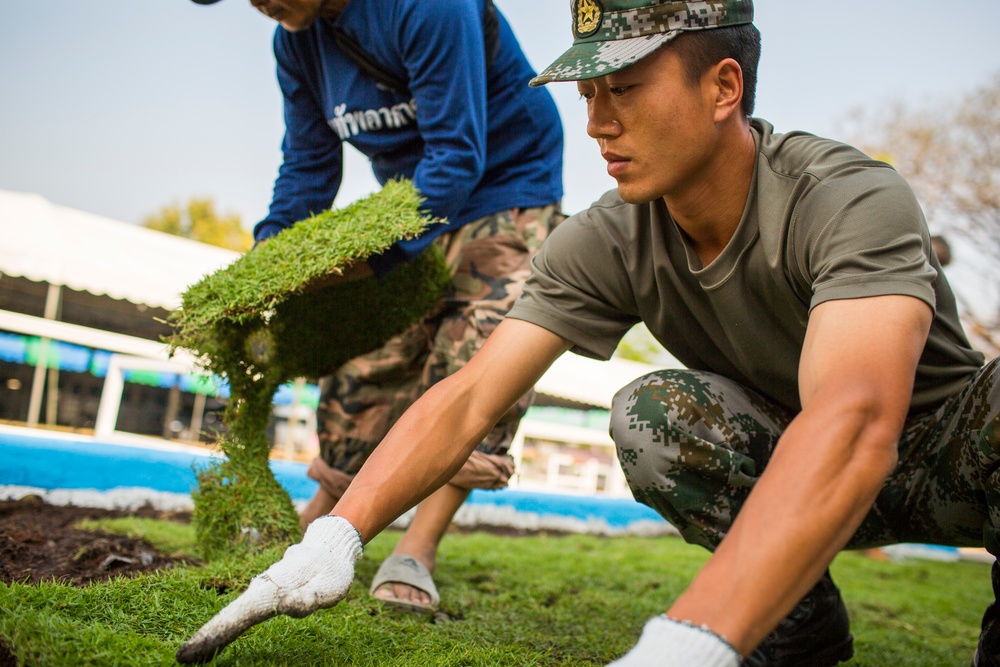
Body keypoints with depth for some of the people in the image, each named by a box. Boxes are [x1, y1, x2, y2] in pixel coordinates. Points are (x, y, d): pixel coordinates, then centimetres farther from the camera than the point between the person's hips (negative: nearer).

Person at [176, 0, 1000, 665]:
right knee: (648, 413, -25)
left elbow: (853, 424, -49)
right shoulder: (606, 244, -16)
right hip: (783, 471, 4)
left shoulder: (855, 201, -32)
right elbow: (469, 399, -21)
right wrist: (336, 535, -36)